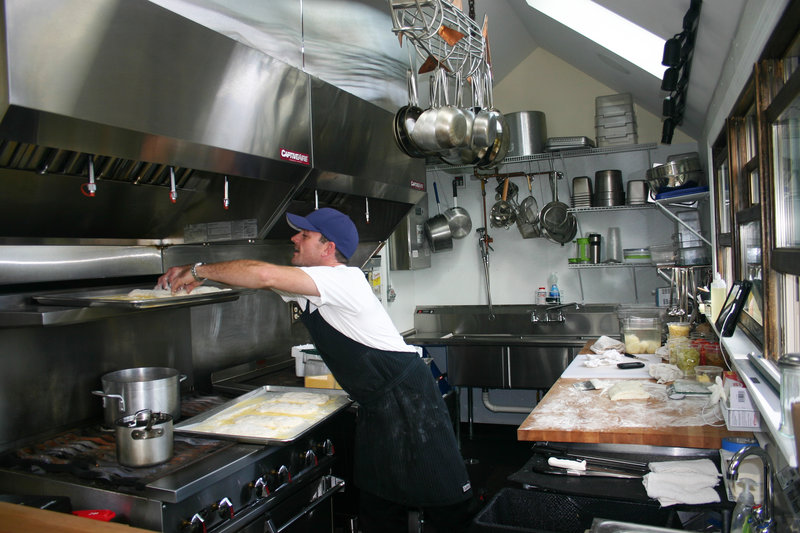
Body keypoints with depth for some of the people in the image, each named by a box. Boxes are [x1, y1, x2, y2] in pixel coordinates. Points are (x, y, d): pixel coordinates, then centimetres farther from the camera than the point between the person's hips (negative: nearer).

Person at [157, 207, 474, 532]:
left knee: (445, 502, 0)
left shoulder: (345, 278, -20)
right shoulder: (304, 285, 8)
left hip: (408, 395, -9)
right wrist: (193, 274, 2)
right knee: (376, 507, 15)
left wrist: (200, 270, -16)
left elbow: (264, 275, -28)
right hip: (374, 406, 9)